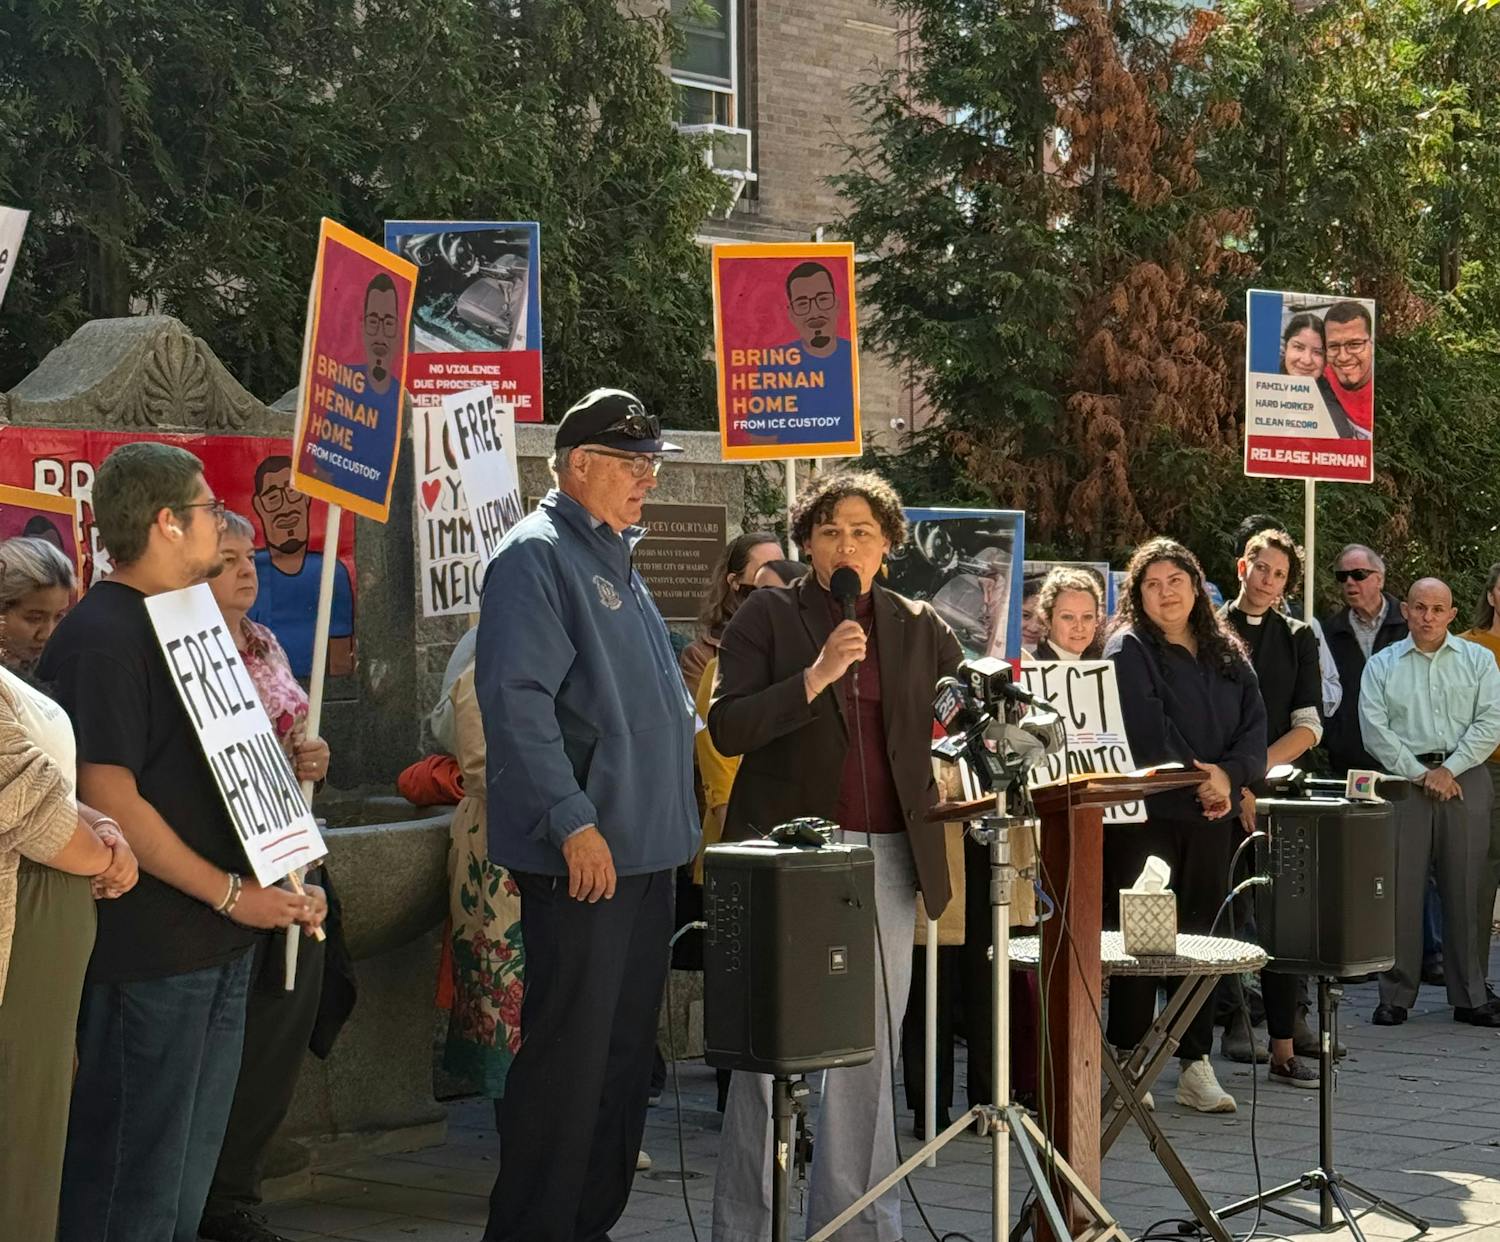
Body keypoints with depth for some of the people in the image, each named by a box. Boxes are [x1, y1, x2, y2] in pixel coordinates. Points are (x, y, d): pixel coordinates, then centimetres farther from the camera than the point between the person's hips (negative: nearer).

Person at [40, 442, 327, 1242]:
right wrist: (232, 894, -19)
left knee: (189, 1168, 16)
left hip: (218, 943, 9)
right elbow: (109, 800, -21)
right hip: (147, 955, -9)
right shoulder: (101, 637, -15)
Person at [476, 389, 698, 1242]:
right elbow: (517, 698, -21)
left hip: (647, 849, 9)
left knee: (626, 1048, 13)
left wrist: (677, 817, 22)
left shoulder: (616, 559, 18)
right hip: (583, 853, -9)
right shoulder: (537, 557, -11)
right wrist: (573, 821, -24)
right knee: (570, 1052, -6)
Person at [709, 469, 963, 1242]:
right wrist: (816, 676, -17)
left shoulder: (917, 628, 13)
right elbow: (726, 729, -8)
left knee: (871, 1052, 7)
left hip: (886, 856, 4)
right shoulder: (767, 619, 2)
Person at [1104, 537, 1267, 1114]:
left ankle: (1195, 1066, 14)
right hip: (1146, 813, -5)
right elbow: (1146, 731, -13)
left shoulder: (1226, 653, 15)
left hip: (1210, 816, 5)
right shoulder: (1129, 650, -2)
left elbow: (1254, 724, 7)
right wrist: (1194, 780, -14)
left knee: (1200, 936, 8)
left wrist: (1228, 775, -10)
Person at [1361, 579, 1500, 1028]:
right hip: (1404, 781, 0)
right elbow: (1375, 729, 0)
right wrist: (1419, 773, -8)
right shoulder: (1382, 666, 9)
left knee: (1464, 890, 1)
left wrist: (1449, 769, -8)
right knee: (1401, 890, -3)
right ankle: (1395, 996, 3)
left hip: (1464, 780, 0)